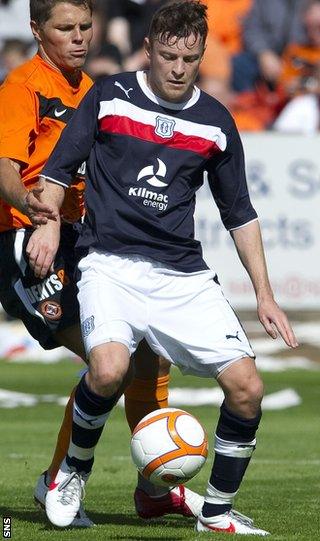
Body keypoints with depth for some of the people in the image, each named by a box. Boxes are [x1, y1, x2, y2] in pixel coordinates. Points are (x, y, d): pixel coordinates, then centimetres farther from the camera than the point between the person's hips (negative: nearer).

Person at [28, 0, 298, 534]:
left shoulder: (216, 121, 10)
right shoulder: (109, 96, 4)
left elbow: (239, 213, 18)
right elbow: (59, 167, 8)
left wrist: (264, 294, 14)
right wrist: (49, 221, -12)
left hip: (184, 274, 3)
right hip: (110, 264, -3)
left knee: (246, 386, -10)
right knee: (109, 368, -31)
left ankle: (217, 512, 9)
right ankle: (73, 469, -2)